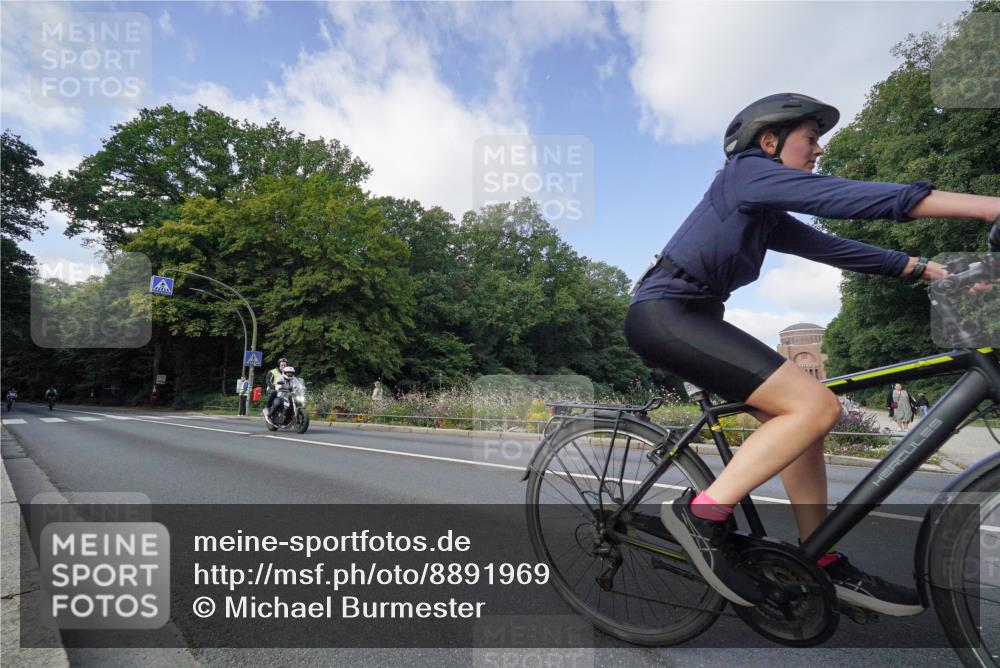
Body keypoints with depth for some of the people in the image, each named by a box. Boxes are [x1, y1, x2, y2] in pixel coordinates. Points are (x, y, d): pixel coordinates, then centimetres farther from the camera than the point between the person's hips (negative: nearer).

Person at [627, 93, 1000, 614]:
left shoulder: (768, 216, 23)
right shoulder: (747, 171, -5)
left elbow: (834, 247, 20)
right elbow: (850, 198, -17)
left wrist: (929, 269, 12)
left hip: (683, 318, 10)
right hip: (664, 313, -10)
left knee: (801, 418, 7)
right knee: (816, 406, -16)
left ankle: (825, 564, 16)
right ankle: (703, 512, -12)